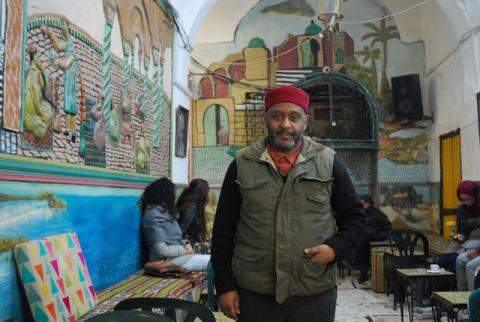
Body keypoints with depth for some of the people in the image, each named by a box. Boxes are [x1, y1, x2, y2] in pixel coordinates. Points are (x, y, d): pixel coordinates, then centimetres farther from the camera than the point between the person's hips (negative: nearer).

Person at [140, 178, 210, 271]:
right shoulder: (153, 215, -15)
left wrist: (186, 244, 1)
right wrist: (184, 250, -10)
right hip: (166, 261, -9)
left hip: (177, 255, 9)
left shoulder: (165, 212, 15)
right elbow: (162, 250, -22)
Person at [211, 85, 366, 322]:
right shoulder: (242, 165, 1)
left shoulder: (329, 163, 1)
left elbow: (354, 216, 9)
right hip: (253, 295, 0)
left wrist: (336, 247, -9)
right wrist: (225, 286, 1)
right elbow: (223, 230, 4)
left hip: (315, 295, 0)